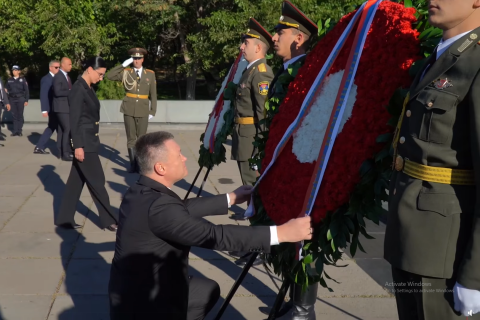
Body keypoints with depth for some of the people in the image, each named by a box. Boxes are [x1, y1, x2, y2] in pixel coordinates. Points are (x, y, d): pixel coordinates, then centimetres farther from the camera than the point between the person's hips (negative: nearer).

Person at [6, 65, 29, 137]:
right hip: (12, 99, 3)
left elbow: (26, 90, 0)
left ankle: (19, 131, 5)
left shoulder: (22, 79, 1)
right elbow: (7, 89, 12)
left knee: (20, 115, -1)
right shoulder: (9, 80, 8)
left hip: (20, 99, -2)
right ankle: (15, 131, 6)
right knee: (14, 115, 2)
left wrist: (26, 100, -4)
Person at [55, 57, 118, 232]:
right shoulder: (78, 89, -16)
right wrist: (78, 146, -20)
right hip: (83, 142, -9)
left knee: (77, 181, 13)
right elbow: (74, 120, -19)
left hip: (89, 141, 9)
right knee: (97, 181, -1)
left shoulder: (88, 88, 12)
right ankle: (108, 220, 9)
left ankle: (65, 219, 22)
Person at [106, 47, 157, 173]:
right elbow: (109, 76, -10)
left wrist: (153, 111, 1)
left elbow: (153, 95, 6)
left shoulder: (150, 74, 4)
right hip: (129, 110, 0)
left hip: (143, 111, 0)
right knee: (131, 138, 4)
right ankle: (133, 164, 10)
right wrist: (123, 65, -12)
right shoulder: (126, 72, 2)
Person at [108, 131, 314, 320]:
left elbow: (184, 209, 12)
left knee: (208, 290, 21)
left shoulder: (141, 193, -1)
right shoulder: (158, 206, -29)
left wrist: (231, 199, 16)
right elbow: (215, 236, -28)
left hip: (138, 292, 10)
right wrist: (280, 233, -25)